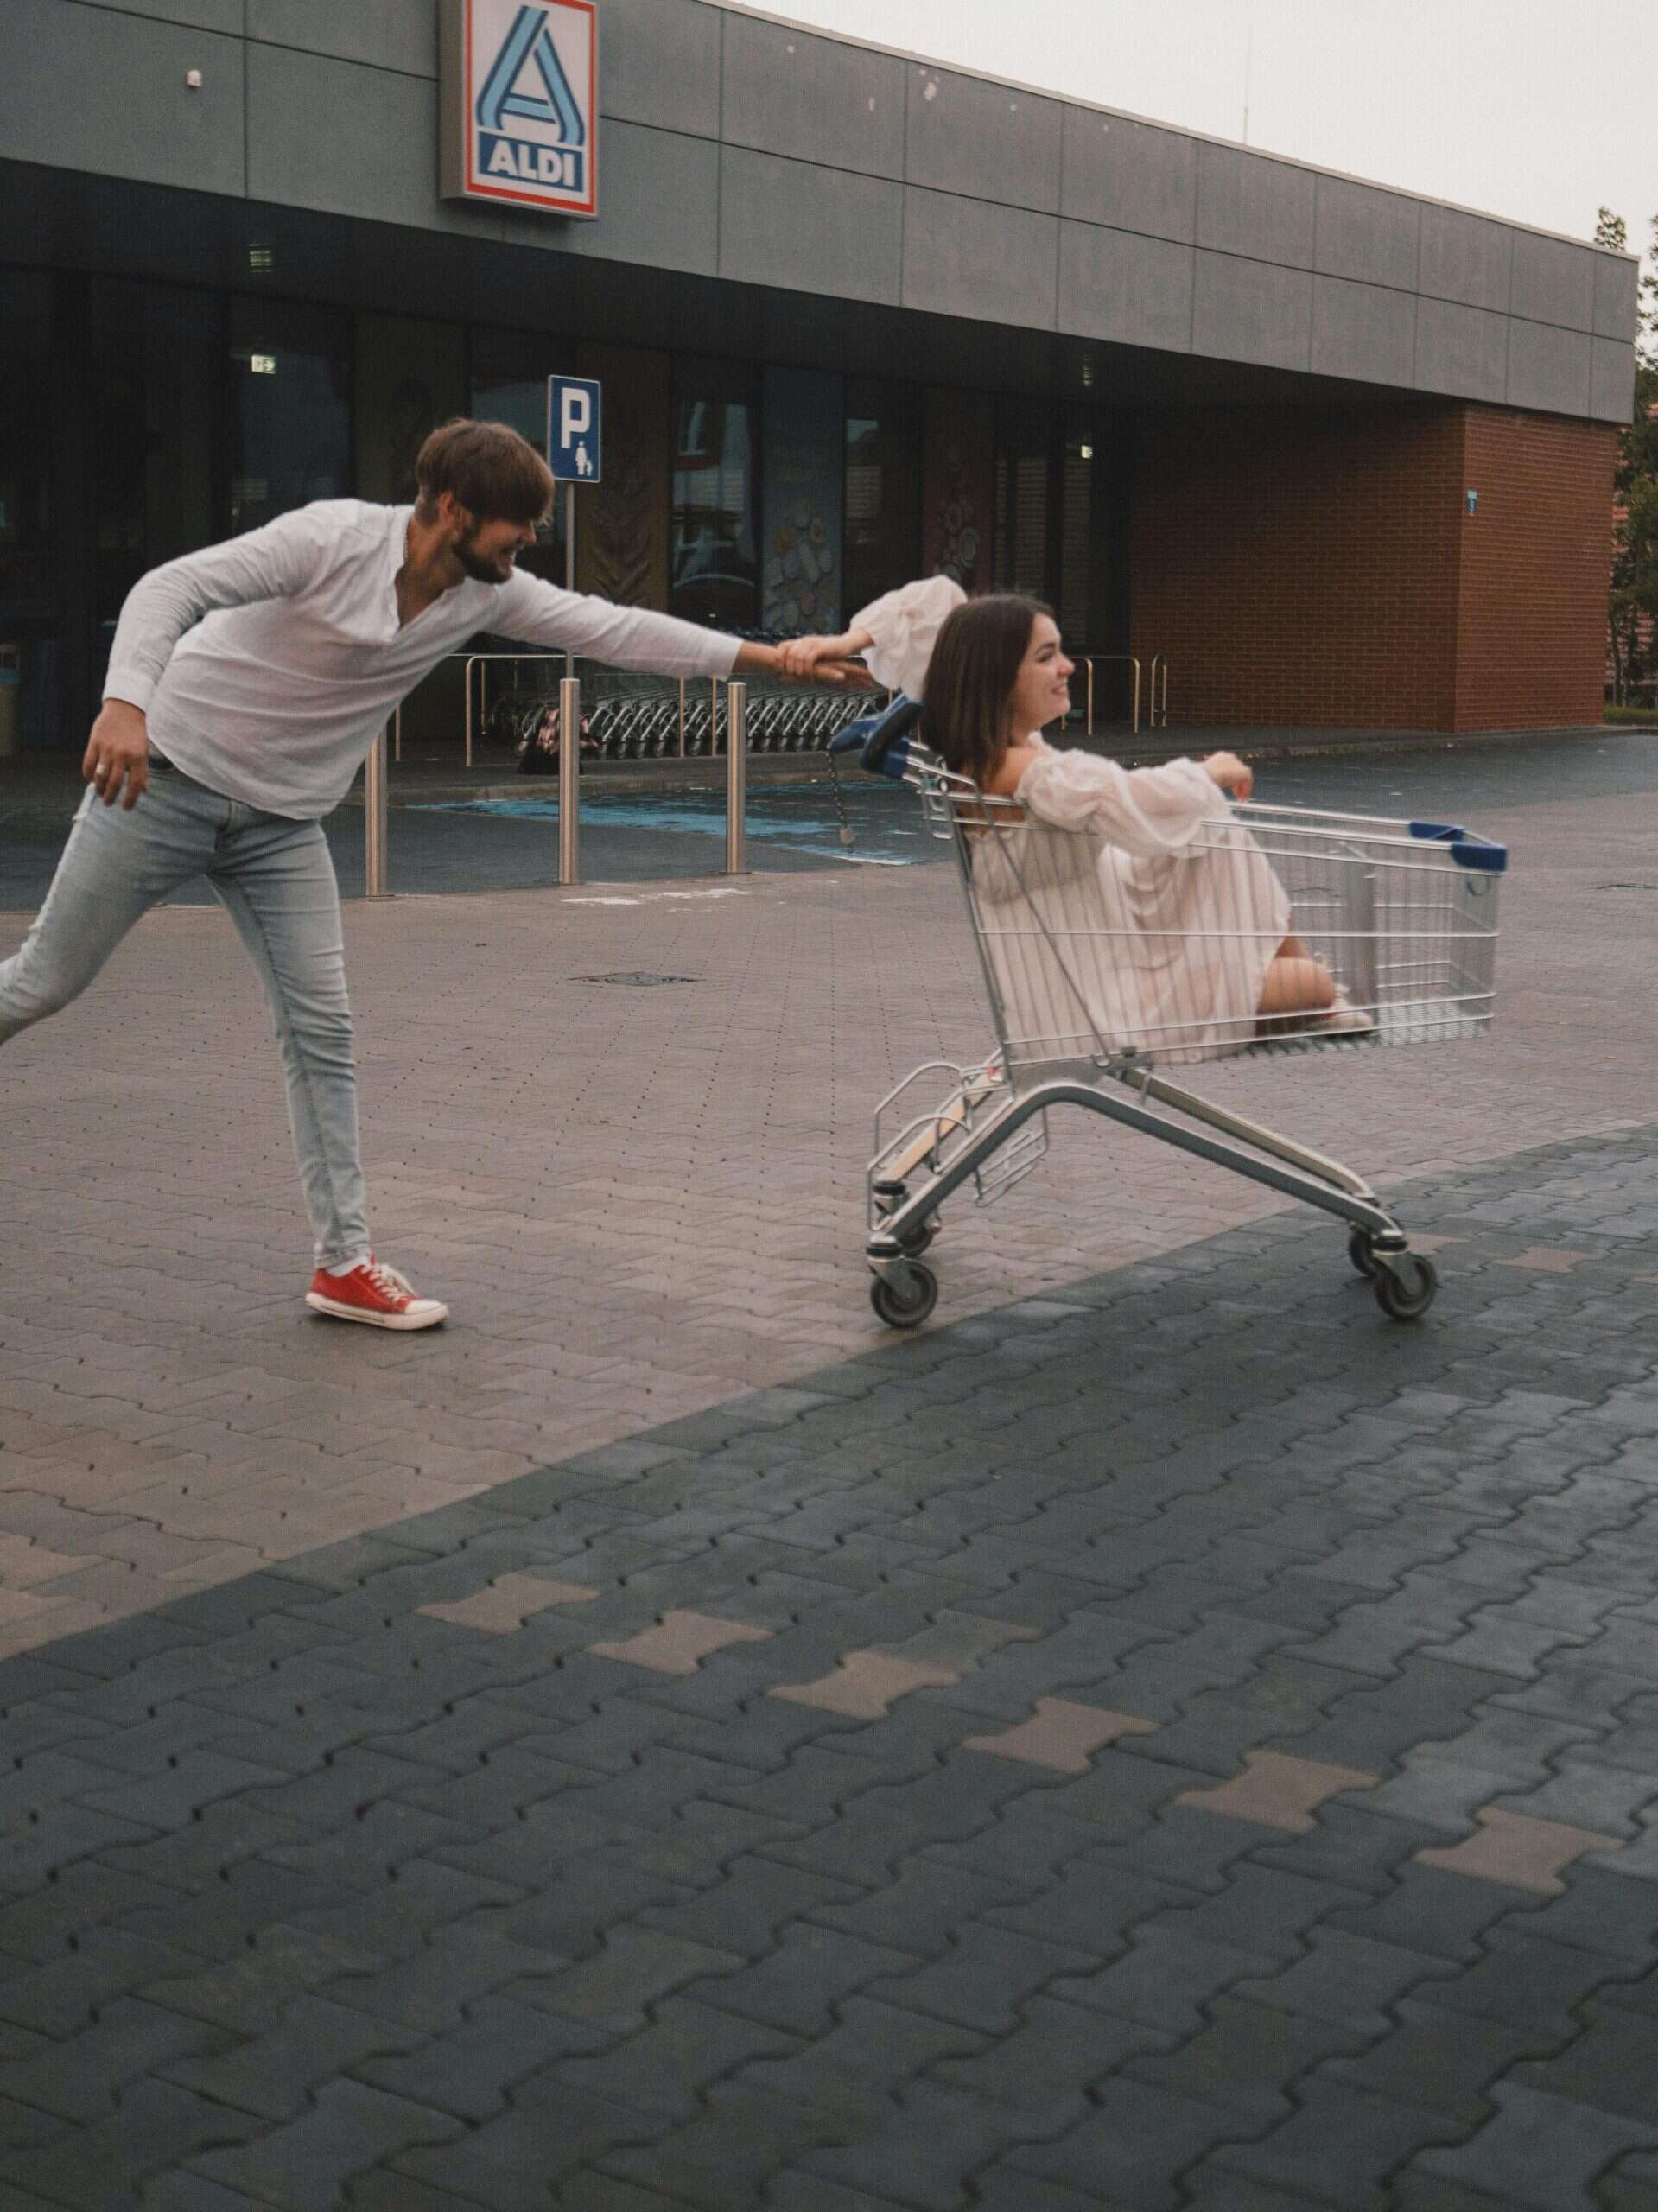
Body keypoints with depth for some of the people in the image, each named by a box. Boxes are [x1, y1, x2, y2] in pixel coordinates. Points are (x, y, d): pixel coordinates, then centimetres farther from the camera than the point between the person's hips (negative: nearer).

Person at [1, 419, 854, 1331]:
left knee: (322, 1032, 0)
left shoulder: (488, 593, -4)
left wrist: (776, 658, -7)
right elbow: (171, 587, -27)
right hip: (167, 779, -5)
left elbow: (616, 631, -3)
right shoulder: (334, 536, -22)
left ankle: (345, 1264, 6)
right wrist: (126, 704, -44)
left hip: (283, 822, 5)